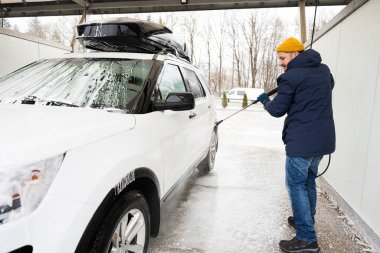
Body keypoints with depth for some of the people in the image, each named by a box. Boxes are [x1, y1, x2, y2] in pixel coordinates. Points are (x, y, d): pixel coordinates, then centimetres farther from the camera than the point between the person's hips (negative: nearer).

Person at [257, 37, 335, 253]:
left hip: (301, 141, -9)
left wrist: (265, 100, 11)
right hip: (323, 138, 9)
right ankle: (307, 220, 37)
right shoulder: (324, 70, 11)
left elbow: (277, 110, -8)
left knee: (296, 186, 0)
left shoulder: (291, 76, -14)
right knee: (309, 181, 22)